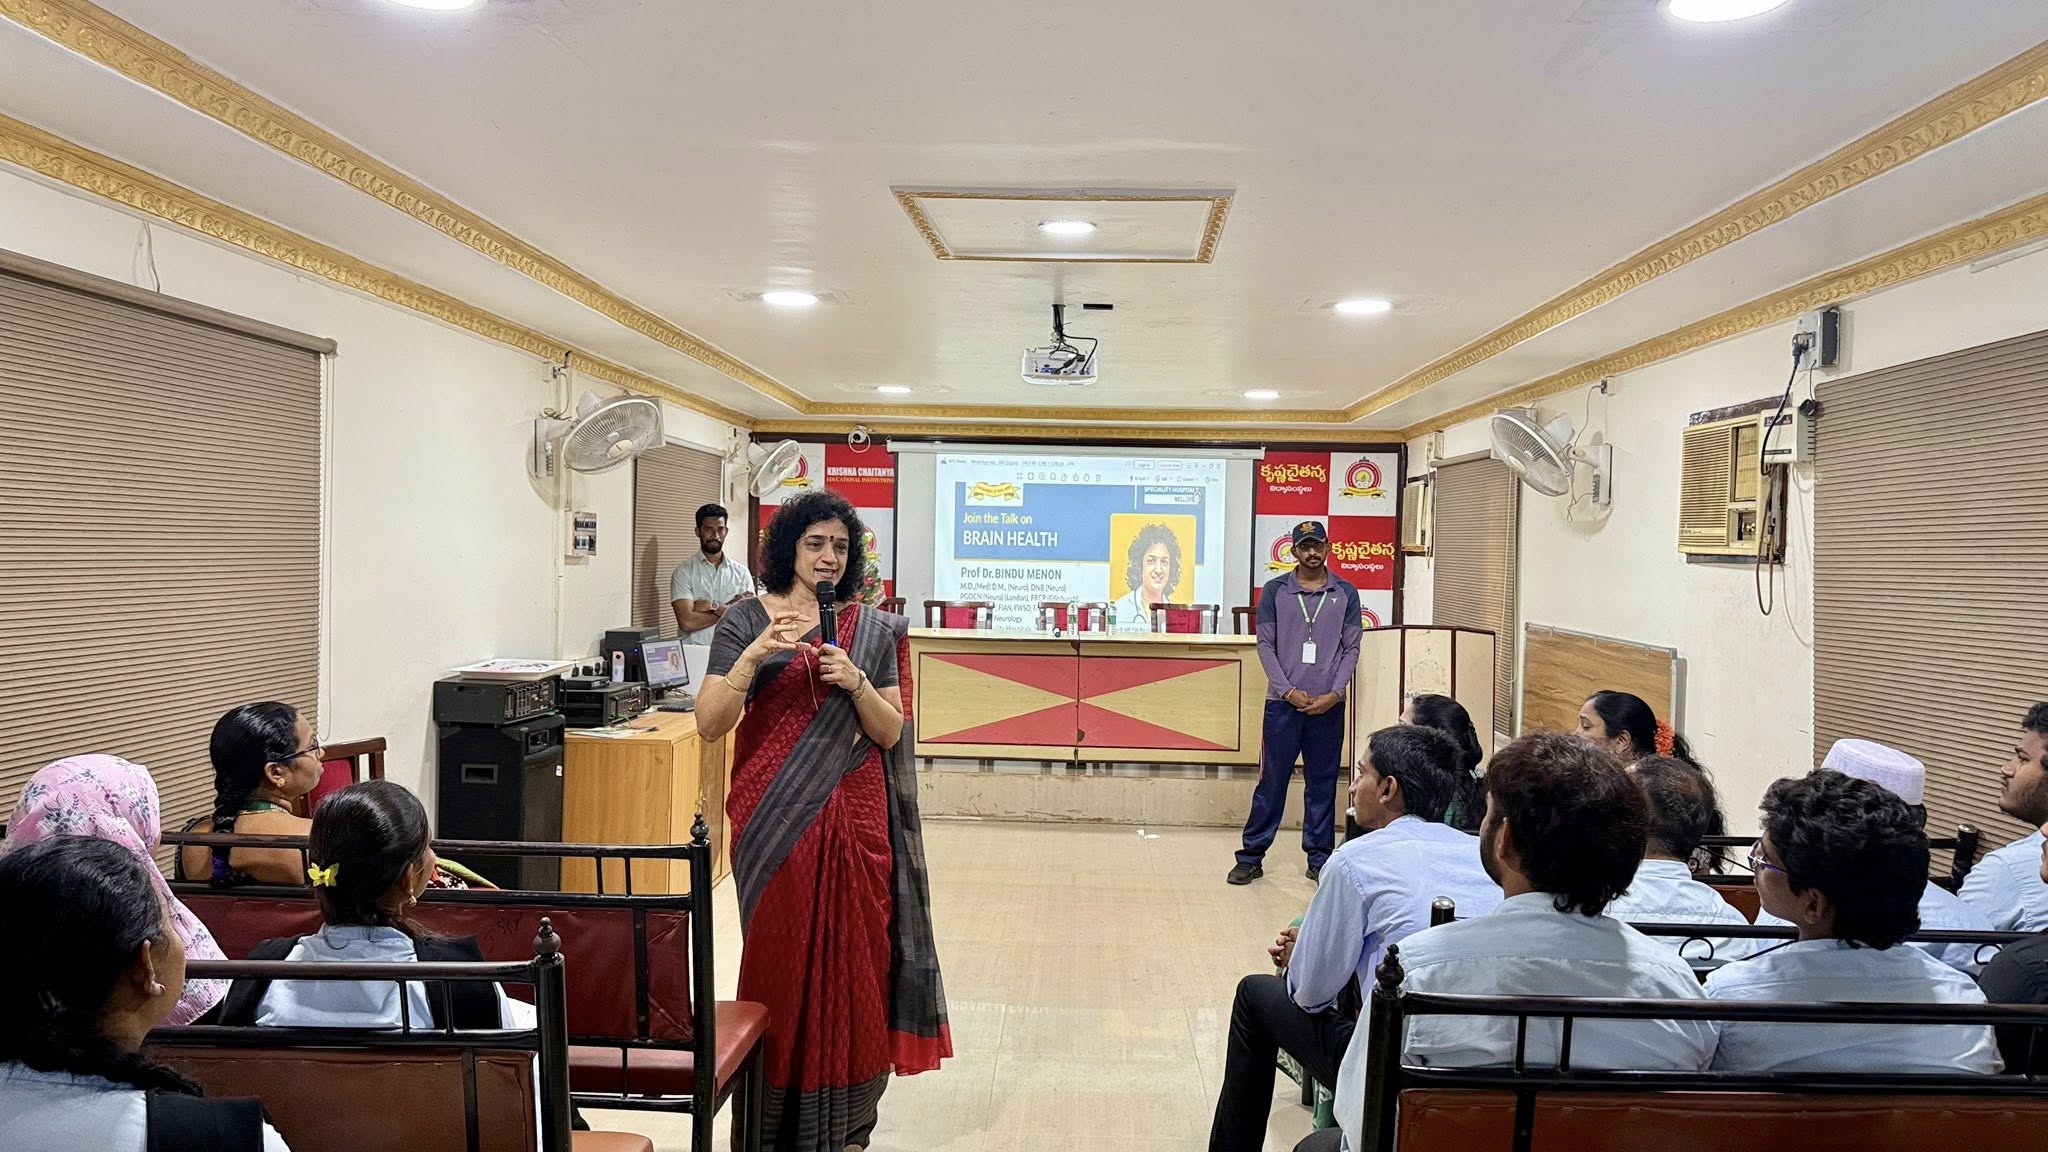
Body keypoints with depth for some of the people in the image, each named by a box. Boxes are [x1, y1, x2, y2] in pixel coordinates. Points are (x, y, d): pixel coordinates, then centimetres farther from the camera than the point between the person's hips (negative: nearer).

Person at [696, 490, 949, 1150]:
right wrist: (754, 655, -21)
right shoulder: (746, 622, 0)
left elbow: (890, 732, 3)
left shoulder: (874, 630, 6)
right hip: (776, 819, -2)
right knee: (781, 960, 3)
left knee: (851, 958, 5)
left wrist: (856, 682, -14)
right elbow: (710, 725, -8)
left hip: (854, 820, 2)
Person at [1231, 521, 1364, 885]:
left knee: (1322, 784, 7)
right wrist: (1290, 691, -10)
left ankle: (1320, 859, 17)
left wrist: (1333, 694, -9)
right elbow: (1265, 645, -1)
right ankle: (1251, 857, 10)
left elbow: (1351, 649, 3)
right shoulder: (1275, 590, 2)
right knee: (1271, 781, 3)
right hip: (1283, 702, -1)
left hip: (1328, 704, 1)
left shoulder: (1345, 593, 5)